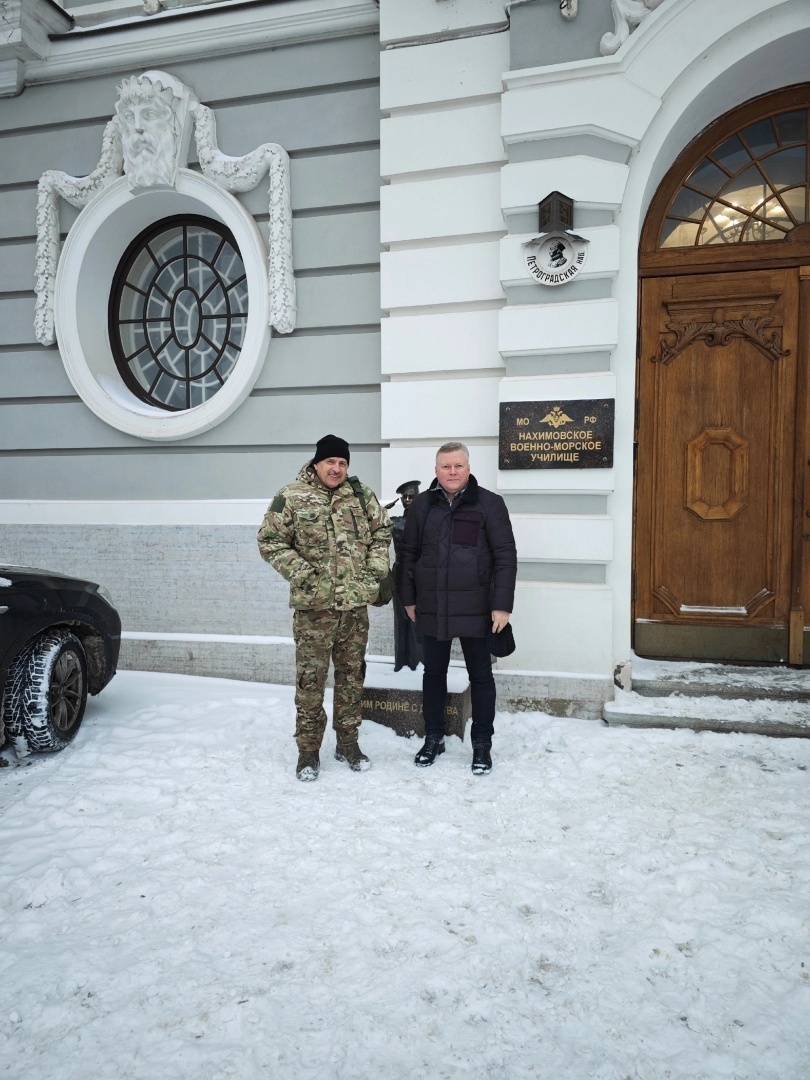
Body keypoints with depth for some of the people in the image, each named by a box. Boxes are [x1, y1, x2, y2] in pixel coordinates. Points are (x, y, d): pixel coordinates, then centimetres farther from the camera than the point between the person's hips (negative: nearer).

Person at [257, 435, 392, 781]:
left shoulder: (361, 494, 6)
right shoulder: (291, 497, -5)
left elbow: (382, 530, 14)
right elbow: (270, 540, -4)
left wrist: (375, 569, 2)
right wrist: (301, 574, -12)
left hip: (355, 604, 4)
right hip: (314, 605, -3)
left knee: (352, 674, 13)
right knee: (310, 677, 2)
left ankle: (348, 741, 27)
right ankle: (308, 748, 16)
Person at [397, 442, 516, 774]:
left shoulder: (489, 503, -5)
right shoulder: (422, 504, 5)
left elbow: (505, 557, -7)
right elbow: (409, 554, 10)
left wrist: (502, 605, -11)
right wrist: (409, 598, 8)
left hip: (475, 608, -3)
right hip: (431, 608, 3)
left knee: (480, 676, 8)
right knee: (433, 673, 14)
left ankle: (482, 744, 22)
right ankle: (433, 737, 30)